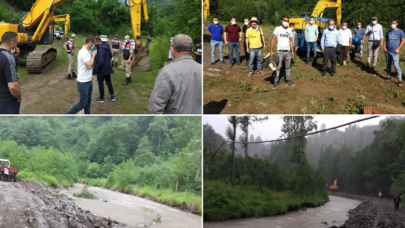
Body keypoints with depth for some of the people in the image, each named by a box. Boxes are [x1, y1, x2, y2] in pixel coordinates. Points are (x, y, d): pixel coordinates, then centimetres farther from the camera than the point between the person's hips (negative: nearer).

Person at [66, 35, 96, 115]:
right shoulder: (83, 52, -22)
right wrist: (93, 55, -17)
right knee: (83, 103, -2)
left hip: (89, 81, 9)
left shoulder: (87, 51, 8)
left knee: (88, 101, 15)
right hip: (83, 82, -9)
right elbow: (89, 66, -26)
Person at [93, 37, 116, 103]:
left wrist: (97, 68, -19)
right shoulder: (107, 47, 3)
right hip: (107, 68, 8)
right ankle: (112, 96, 24)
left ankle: (101, 98, 18)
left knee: (100, 83, 7)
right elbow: (110, 56, 17)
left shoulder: (100, 49, -26)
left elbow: (101, 61, -31)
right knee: (108, 82, 18)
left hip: (101, 69, -8)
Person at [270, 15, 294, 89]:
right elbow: (273, 39, -7)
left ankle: (288, 80, 20)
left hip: (288, 51, 4)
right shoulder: (277, 29, -4)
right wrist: (271, 51, -13)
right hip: (280, 51, -4)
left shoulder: (289, 30, 8)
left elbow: (291, 41, 12)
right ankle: (276, 82, 1)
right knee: (278, 67, -4)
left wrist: (292, 51, 8)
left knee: (288, 67, 9)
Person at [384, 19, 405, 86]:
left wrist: (398, 49, -12)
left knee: (396, 65, -11)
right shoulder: (388, 32, 13)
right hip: (387, 51, 5)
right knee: (388, 64, 11)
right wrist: (384, 47, 3)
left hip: (394, 52, -5)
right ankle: (389, 77, 22)